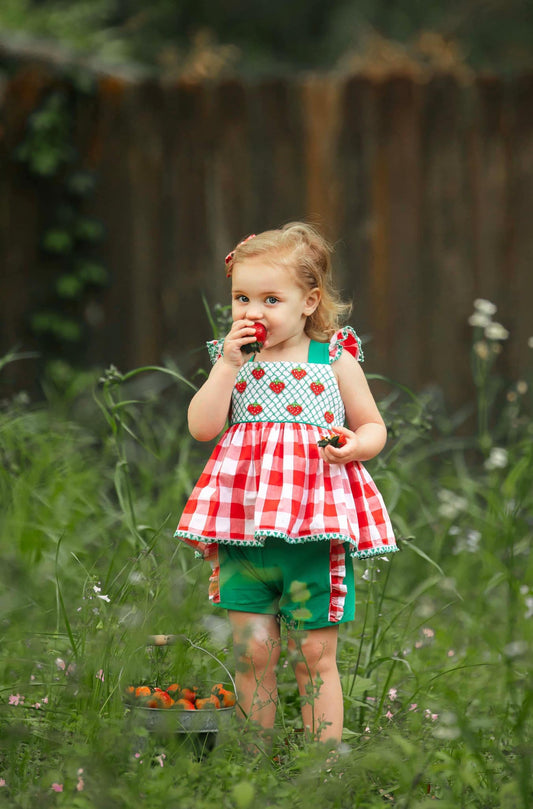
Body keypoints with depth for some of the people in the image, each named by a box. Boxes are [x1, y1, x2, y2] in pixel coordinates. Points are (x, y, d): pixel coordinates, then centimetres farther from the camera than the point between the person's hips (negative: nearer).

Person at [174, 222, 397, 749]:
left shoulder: (335, 360, 2)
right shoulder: (232, 360, 8)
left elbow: (374, 428, 9)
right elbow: (202, 428, -3)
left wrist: (356, 445, -14)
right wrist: (228, 364, -10)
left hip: (317, 529, -2)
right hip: (244, 532, 2)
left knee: (314, 655, 2)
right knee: (251, 651, 4)